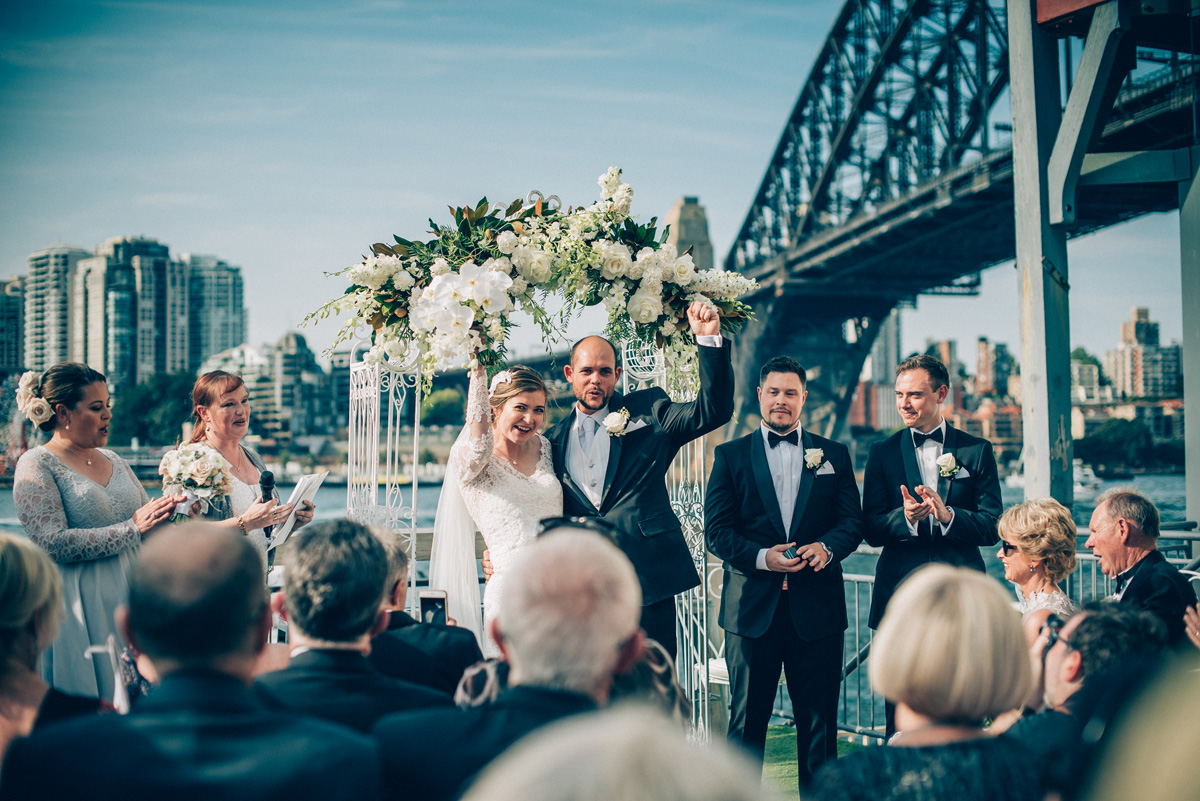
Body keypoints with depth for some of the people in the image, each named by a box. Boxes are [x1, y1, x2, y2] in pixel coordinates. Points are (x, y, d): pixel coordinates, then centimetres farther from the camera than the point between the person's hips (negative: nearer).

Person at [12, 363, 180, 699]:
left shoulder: (111, 459, 14)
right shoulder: (36, 465, -5)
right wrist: (132, 528, -18)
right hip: (80, 607, -6)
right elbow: (54, 544, -16)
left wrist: (171, 509, -4)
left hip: (130, 596, 6)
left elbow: (146, 520, 19)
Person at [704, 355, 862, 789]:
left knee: (819, 719, 7)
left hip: (816, 606, 1)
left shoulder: (833, 455, 11)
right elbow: (716, 529, 0)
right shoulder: (731, 455, 7)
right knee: (746, 718, 6)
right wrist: (761, 557, -16)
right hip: (753, 604, -1)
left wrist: (827, 546, -16)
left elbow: (853, 521, 6)